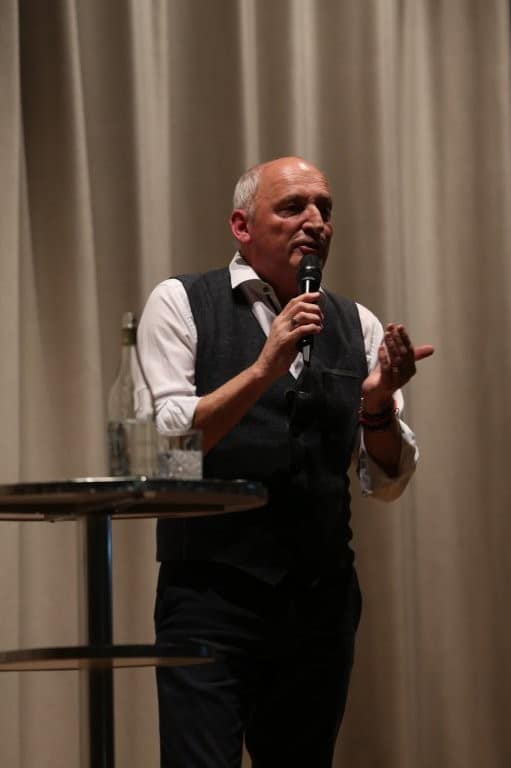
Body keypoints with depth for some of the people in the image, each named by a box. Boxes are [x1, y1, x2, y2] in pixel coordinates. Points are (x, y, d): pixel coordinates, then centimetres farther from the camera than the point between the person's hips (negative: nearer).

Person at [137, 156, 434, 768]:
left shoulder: (357, 326, 11)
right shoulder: (180, 304, 0)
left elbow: (388, 482, 10)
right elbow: (159, 443, -12)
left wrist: (378, 405, -10)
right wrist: (263, 369, -20)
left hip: (323, 601, 5)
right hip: (211, 596, -4)